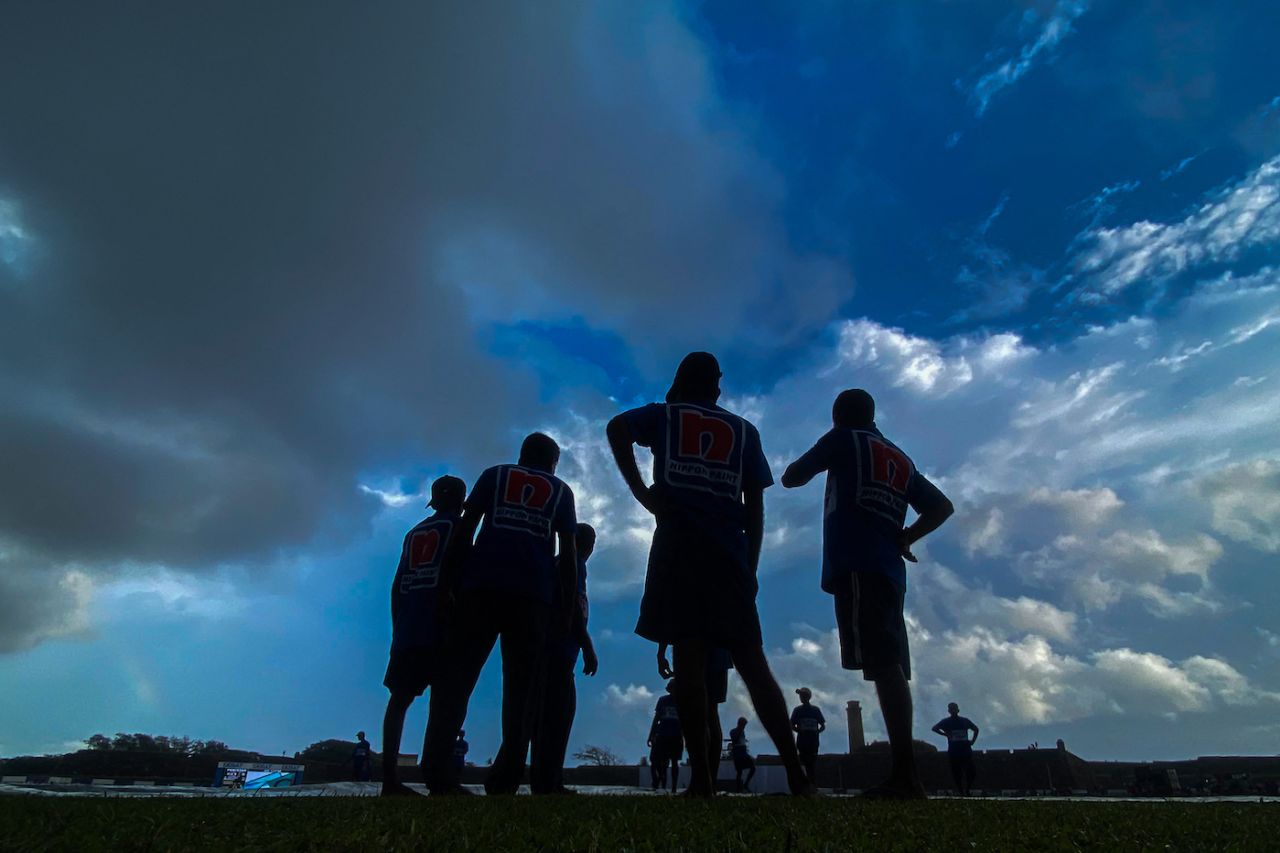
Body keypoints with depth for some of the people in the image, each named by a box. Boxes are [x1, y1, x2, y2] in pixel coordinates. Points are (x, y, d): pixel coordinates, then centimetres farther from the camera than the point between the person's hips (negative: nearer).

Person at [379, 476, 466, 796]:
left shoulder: (413, 533, 23)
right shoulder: (457, 525, 6)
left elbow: (396, 586, 18)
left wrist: (397, 629, 19)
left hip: (407, 628, 6)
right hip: (441, 626, -6)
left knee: (400, 697, 6)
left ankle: (390, 778, 3)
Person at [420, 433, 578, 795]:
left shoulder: (494, 475, 21)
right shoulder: (561, 491, 22)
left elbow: (464, 531, 9)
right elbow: (568, 555, 13)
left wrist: (447, 583, 7)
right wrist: (567, 606, 13)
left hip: (482, 584, 0)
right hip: (533, 593, 0)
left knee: (457, 673, 2)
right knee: (522, 684, 4)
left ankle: (437, 771, -9)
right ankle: (505, 779, -4)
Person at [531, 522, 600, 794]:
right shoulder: (575, 563, -1)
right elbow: (573, 603, -13)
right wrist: (588, 647, -15)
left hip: (545, 647, 9)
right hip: (560, 648, -9)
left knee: (550, 713, 9)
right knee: (559, 713, -11)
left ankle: (545, 782, 9)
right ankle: (548, 783, -15)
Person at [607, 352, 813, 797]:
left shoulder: (664, 415, 16)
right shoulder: (744, 430, 21)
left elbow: (617, 427, -5)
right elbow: (755, 507, 13)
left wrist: (642, 493, -5)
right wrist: (750, 566, 14)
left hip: (680, 545, -2)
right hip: (730, 552, 3)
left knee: (688, 656, -6)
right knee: (752, 663, 6)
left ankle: (701, 776, -8)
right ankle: (796, 773, 1)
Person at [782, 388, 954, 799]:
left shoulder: (844, 440, 8)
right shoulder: (901, 459, 26)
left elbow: (790, 478, 13)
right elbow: (942, 507, 26)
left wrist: (806, 467, 34)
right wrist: (904, 538, 15)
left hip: (857, 564, -7)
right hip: (890, 569, 7)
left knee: (882, 664, -16)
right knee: (890, 666, 6)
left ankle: (905, 772, -21)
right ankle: (905, 774, 5)